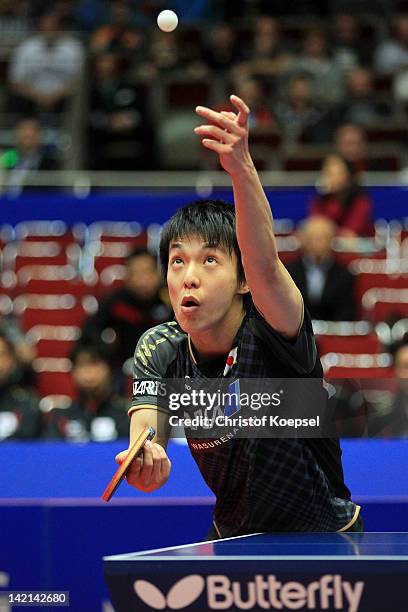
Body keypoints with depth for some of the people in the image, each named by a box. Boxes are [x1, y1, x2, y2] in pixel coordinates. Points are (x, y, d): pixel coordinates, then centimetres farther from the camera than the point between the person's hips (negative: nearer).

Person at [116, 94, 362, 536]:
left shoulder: (272, 335, -24)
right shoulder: (160, 351, -9)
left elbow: (265, 266, -45)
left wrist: (241, 168, -61)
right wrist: (145, 464, -45)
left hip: (322, 537, -5)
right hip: (233, 538, 5)